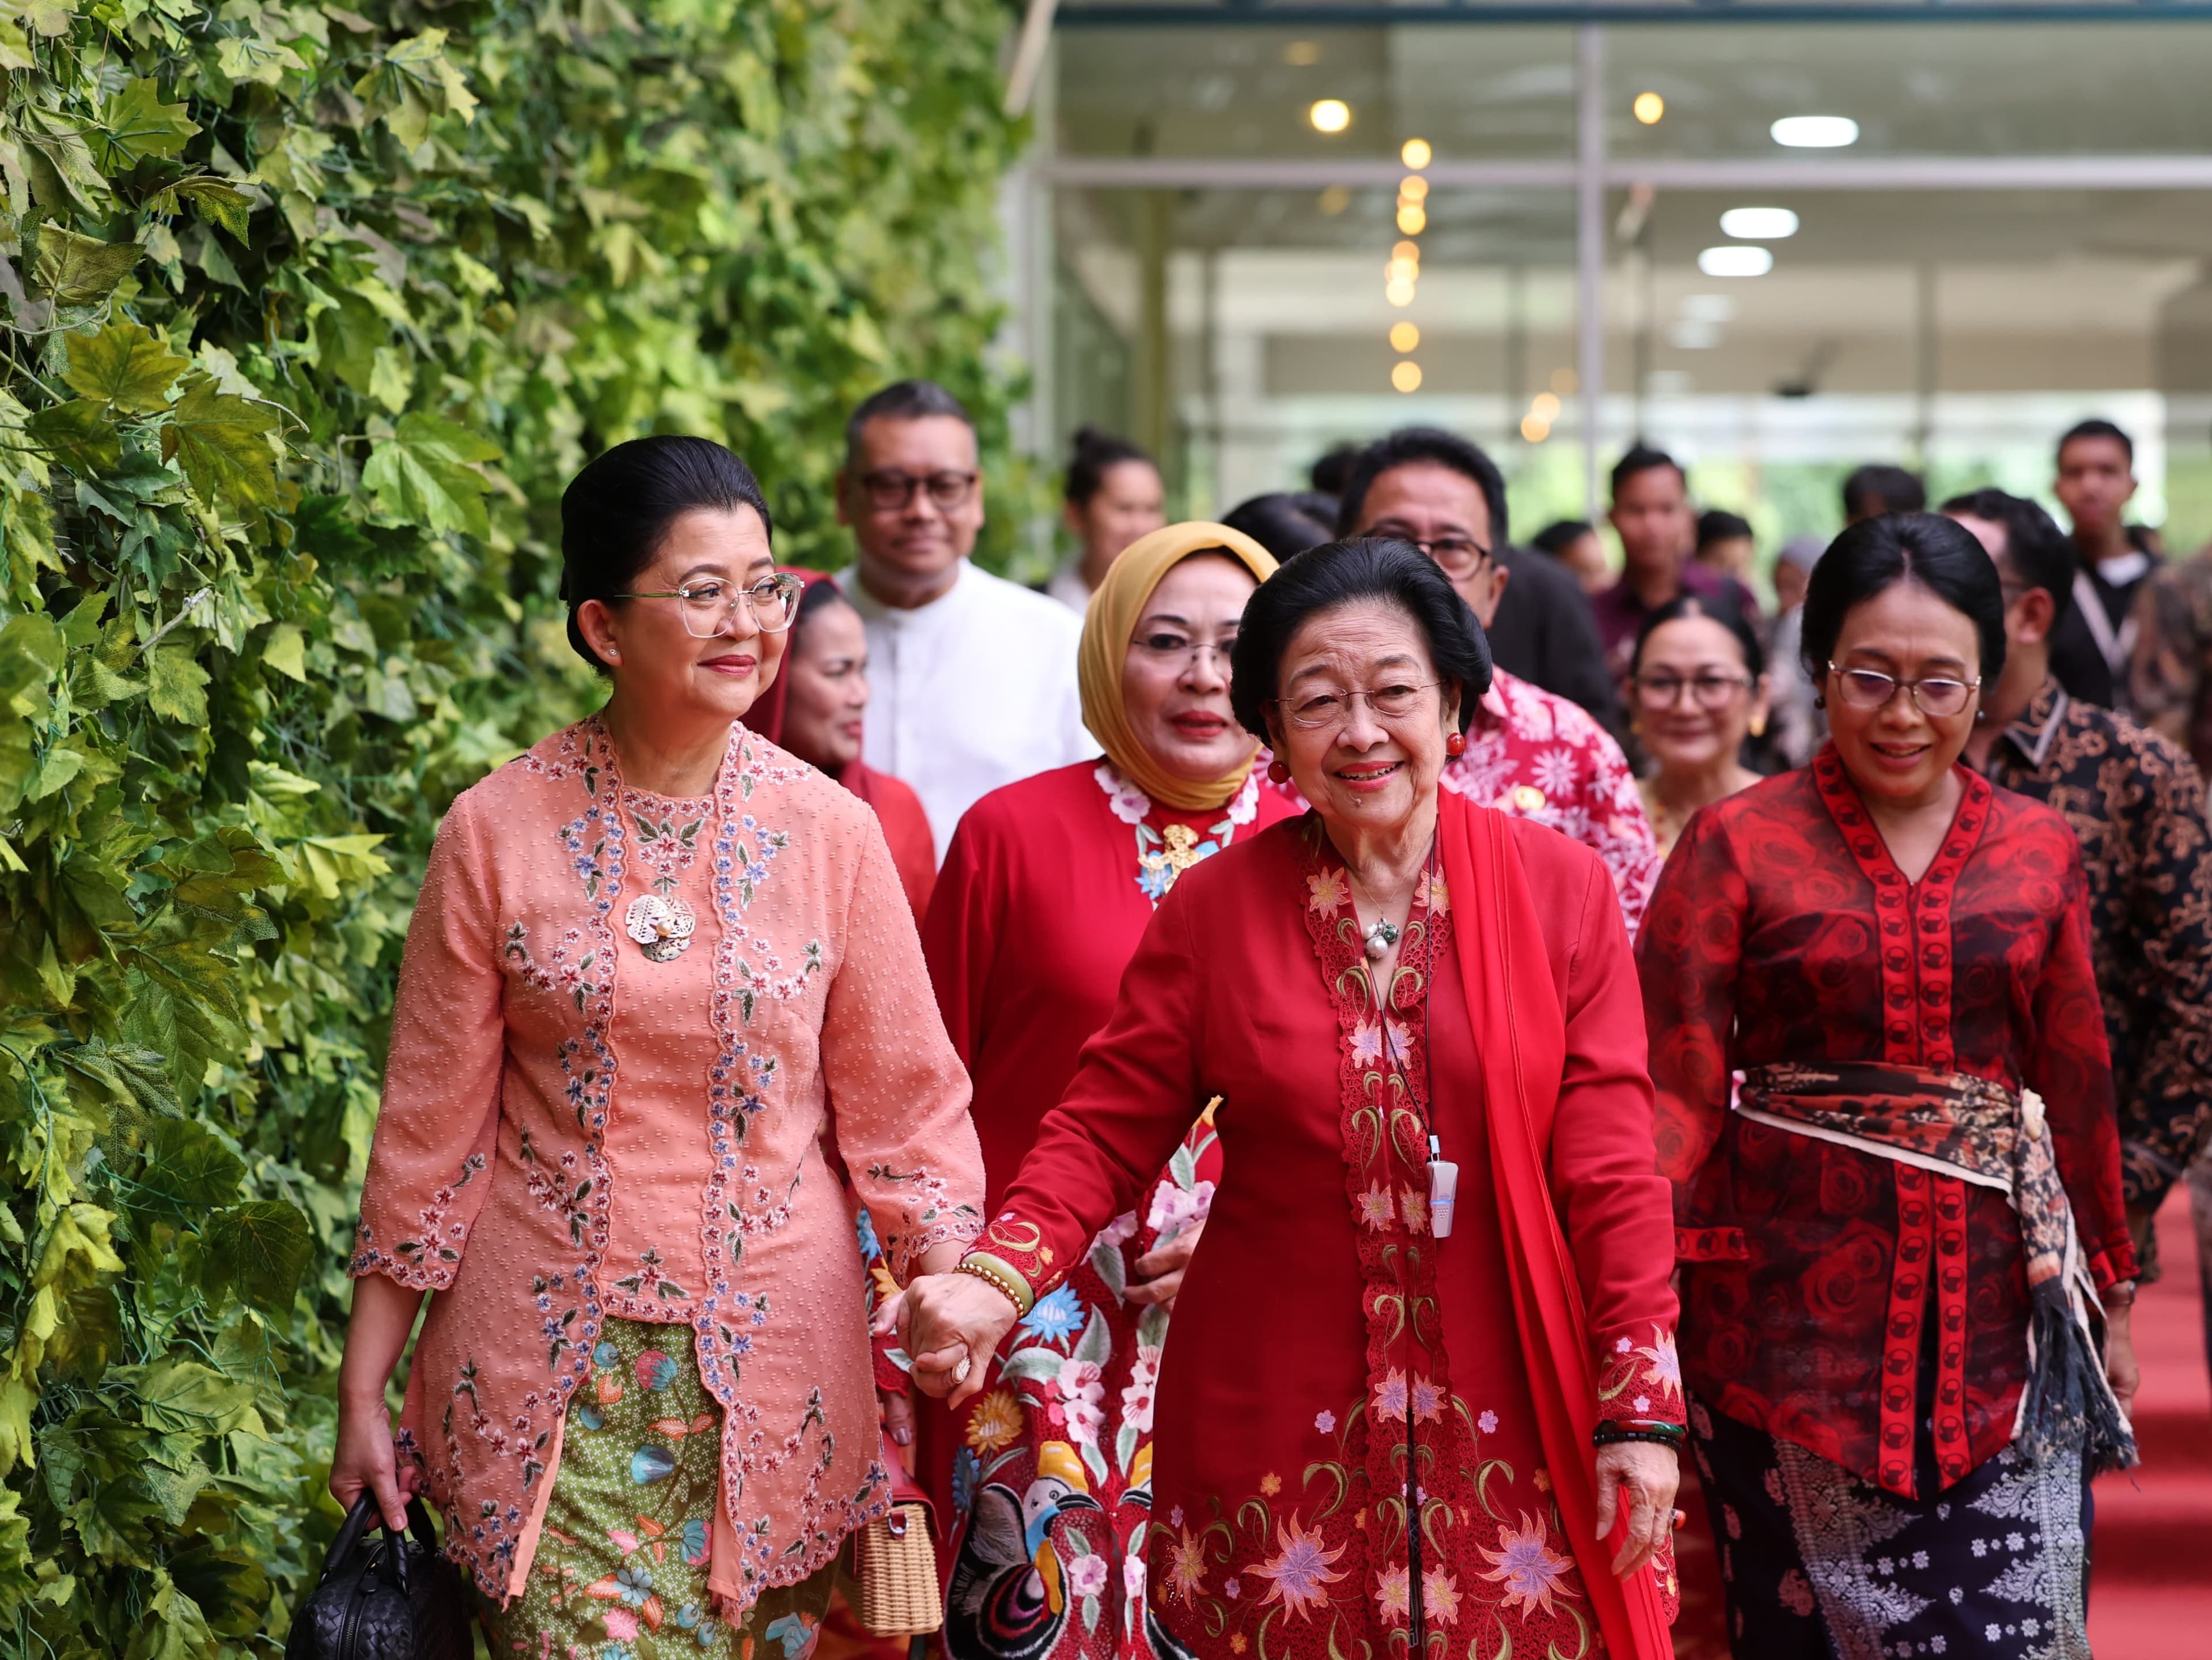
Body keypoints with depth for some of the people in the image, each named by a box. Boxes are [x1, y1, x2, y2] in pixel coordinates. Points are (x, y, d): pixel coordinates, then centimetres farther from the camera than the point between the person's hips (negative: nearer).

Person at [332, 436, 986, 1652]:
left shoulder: (832, 833, 0)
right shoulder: (496, 833, -3)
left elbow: (906, 1107, 5)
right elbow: (429, 1129, 2)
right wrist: (364, 1392, 3)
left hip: (768, 1368, 1)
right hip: (551, 1376, -1)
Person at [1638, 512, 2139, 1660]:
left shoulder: (2039, 853, 7)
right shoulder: (1736, 845, -2)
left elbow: (2078, 1088, 13)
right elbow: (1673, 1081, -5)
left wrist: (2108, 1296, 17)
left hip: (1994, 1296, 2)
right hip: (1795, 1296, -2)